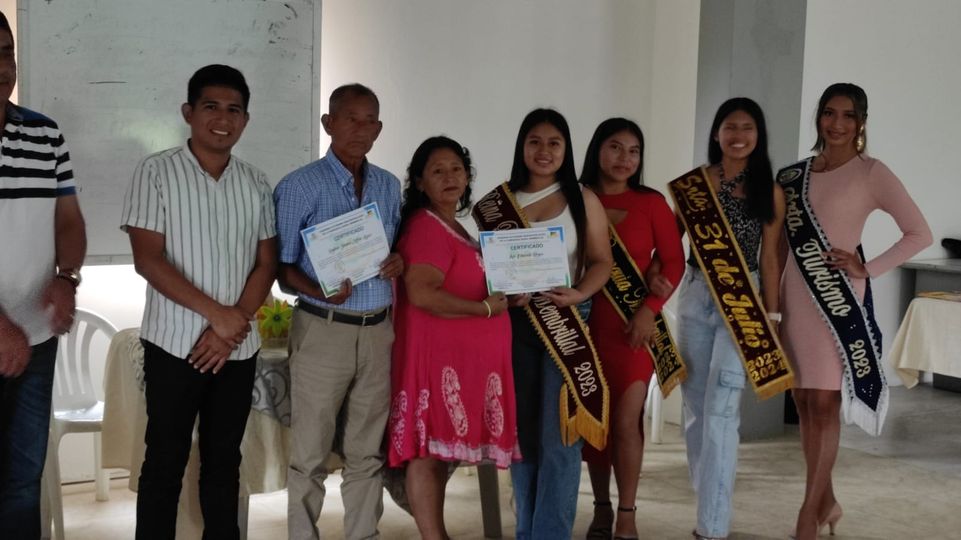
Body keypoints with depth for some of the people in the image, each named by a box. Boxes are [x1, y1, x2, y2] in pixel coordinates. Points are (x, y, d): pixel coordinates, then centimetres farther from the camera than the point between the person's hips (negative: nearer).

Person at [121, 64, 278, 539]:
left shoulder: (256, 183, 7)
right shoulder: (156, 172, -6)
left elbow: (266, 264, 5)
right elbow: (148, 260, -12)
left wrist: (233, 326, -9)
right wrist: (216, 314, -16)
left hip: (238, 348, 4)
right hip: (174, 345, -4)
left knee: (224, 459, 14)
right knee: (165, 461, 5)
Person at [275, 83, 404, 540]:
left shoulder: (389, 186, 9)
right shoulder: (299, 186, -6)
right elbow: (282, 265, -6)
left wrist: (398, 262, -5)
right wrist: (319, 292, -23)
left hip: (377, 330, 5)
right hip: (323, 330, -4)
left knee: (367, 452, 13)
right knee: (310, 454, 3)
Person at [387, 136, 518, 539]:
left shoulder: (453, 228, 18)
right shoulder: (426, 227, -12)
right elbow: (421, 294, -23)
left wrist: (504, 292, 12)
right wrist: (485, 307, -16)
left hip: (459, 355, 10)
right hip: (438, 354, -10)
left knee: (440, 449, 13)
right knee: (429, 449, -6)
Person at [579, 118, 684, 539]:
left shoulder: (651, 202, -1)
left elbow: (673, 262, -2)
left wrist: (649, 310, -13)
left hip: (634, 323, -1)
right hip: (585, 322, 2)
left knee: (626, 419, -4)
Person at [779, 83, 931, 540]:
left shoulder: (871, 172, -2)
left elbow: (919, 234, -4)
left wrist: (867, 270, -11)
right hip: (794, 293, 5)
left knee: (824, 403, -5)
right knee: (804, 403, 8)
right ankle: (826, 500, 22)